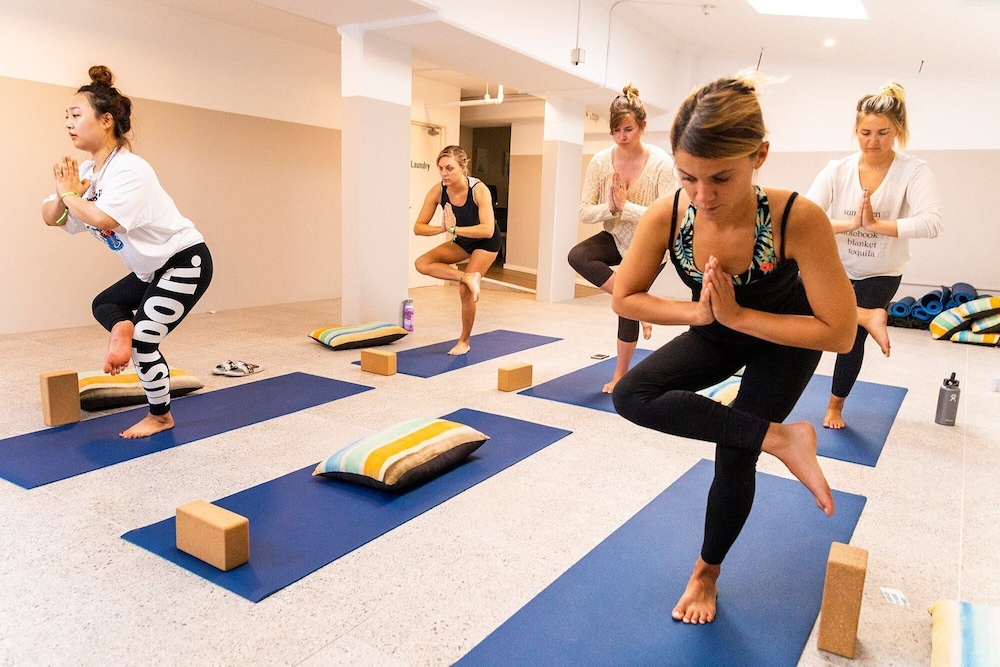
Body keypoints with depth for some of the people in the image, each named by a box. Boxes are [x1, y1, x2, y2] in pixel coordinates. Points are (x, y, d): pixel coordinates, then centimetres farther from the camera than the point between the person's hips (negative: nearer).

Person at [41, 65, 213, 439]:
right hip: (152, 269, 10)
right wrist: (64, 194, -16)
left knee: (143, 339, -6)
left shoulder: (128, 169, -21)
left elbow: (104, 220, -34)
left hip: (185, 261, -10)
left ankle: (160, 417, 11)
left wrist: (70, 194, -17)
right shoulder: (88, 170, 5)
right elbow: (50, 218, 4)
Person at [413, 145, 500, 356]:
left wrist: (453, 229, -42)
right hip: (462, 241, 5)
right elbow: (418, 227, -19)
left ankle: (464, 341, 11)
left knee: (465, 291, -9)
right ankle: (468, 277, -16)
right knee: (422, 264, -14)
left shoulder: (479, 190, -32)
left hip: (486, 242, -5)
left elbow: (488, 230, -40)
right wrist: (442, 228, -37)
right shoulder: (437, 192, -21)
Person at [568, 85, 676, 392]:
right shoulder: (600, 161, -12)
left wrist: (625, 206, -31)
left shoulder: (661, 163, -21)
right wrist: (610, 207, -30)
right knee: (577, 256, -25)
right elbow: (584, 213, -12)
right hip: (616, 238, 4)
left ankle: (621, 374, 20)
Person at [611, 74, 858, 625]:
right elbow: (624, 298, -15)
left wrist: (737, 315, -32)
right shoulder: (666, 215, -28)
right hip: (717, 337, 3)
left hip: (784, 340, -3)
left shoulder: (797, 219, -37)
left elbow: (839, 333, -30)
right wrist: (698, 312, -29)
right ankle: (779, 438, -14)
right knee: (631, 396, -19)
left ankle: (706, 573, 28)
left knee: (734, 458, -1)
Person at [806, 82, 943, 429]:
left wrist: (876, 224, -35)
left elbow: (931, 223, -29)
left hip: (879, 276, -1)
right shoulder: (837, 170, -10)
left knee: (852, 338, 8)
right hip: (834, 267, 2)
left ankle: (835, 406, 31)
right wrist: (850, 224, -33)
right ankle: (867, 316, -14)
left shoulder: (913, 172, -15)